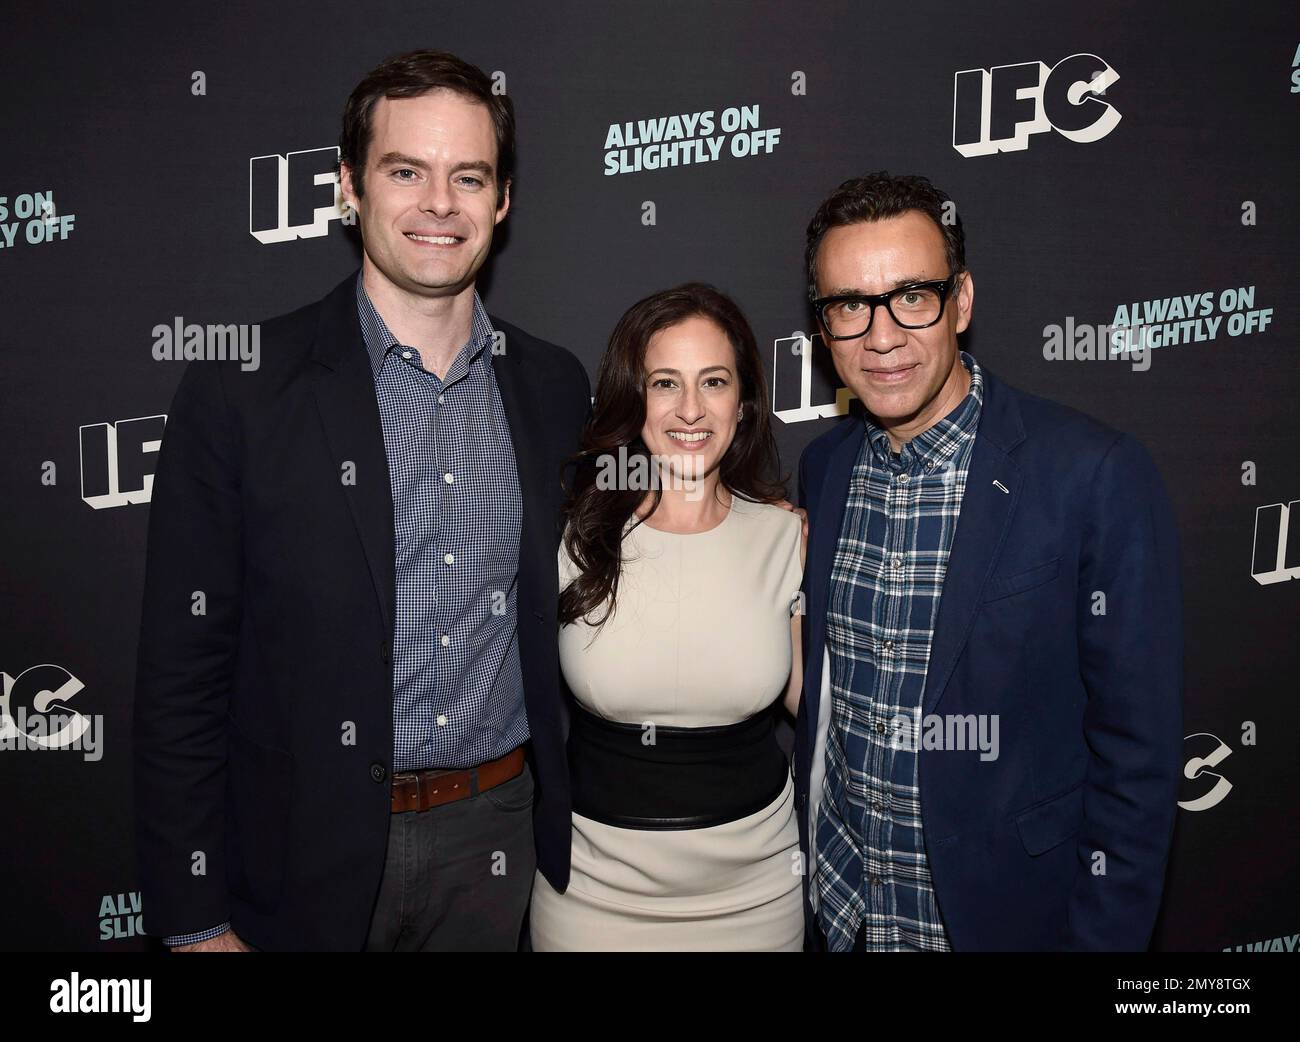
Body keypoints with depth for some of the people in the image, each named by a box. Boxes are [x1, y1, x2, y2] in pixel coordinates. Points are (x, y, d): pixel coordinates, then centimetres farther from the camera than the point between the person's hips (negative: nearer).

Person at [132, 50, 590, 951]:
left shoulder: (555, 388, 0)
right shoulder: (239, 388, -11)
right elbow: (184, 668, -8)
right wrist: (194, 921, -7)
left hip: (496, 839, 3)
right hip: (310, 851, -2)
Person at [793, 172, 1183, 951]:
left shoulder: (1099, 476, -19)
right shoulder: (824, 466, -3)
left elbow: (1136, 752, -14)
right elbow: (818, 696, 5)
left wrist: (1102, 933, -12)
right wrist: (808, 863, 7)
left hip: (1006, 911, -4)